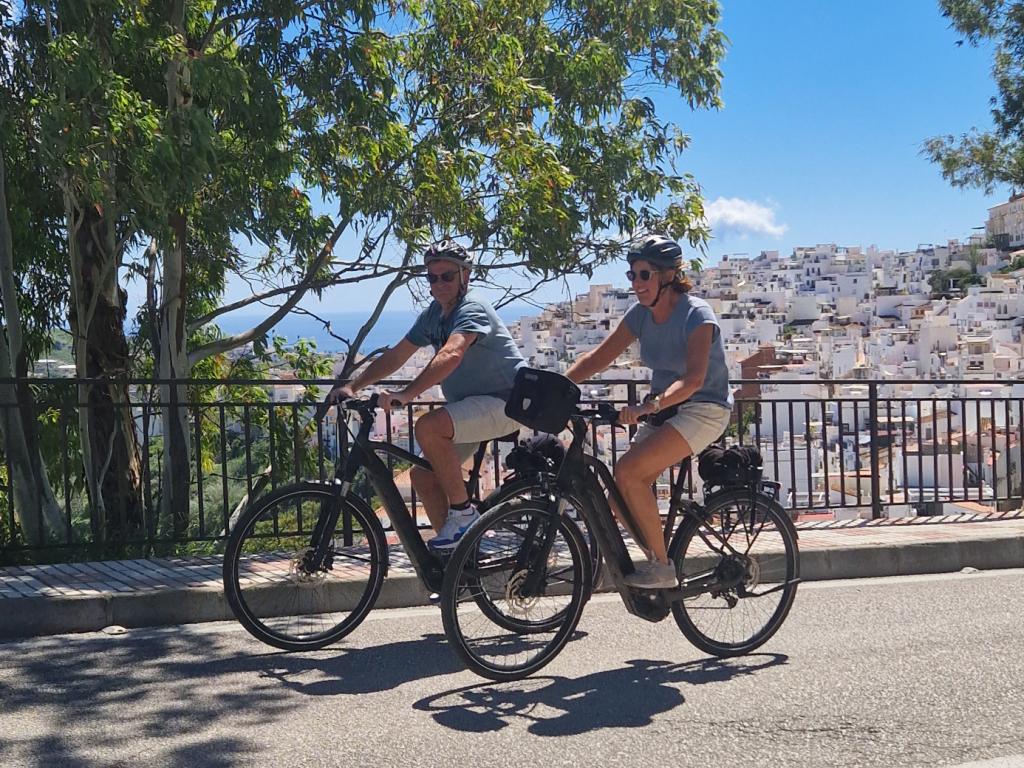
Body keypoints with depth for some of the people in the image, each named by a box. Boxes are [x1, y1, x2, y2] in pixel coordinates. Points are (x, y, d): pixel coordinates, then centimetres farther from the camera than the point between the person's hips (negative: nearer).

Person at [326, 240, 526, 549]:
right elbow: (395, 355, 9)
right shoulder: (432, 315, 9)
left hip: (506, 402, -9)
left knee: (428, 427, -30)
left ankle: (463, 513, -18)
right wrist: (352, 386, -2)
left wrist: (406, 394, -46)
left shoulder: (472, 309, -18)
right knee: (423, 475, 3)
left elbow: (450, 355, -36)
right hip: (472, 404, 9)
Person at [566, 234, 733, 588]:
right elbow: (598, 357, 1)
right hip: (663, 410, 7)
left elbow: (693, 380, -31)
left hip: (703, 410, -7)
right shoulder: (640, 314, 1)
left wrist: (648, 406, -45)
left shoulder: (696, 314, -19)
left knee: (628, 471, -25)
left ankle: (661, 567, -15)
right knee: (623, 492, -6)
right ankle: (658, 560, 13)